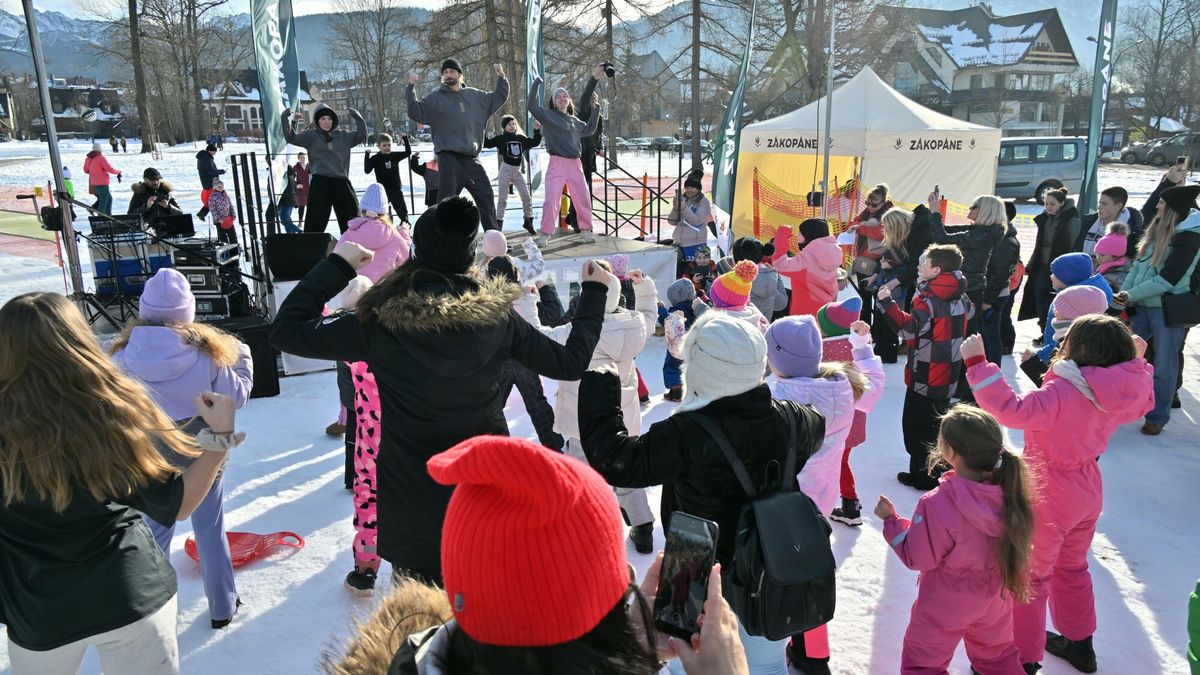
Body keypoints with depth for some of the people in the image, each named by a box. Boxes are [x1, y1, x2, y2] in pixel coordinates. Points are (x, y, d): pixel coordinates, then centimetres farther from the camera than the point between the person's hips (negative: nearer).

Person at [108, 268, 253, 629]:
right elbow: (236, 396, -8)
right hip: (201, 455, -1)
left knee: (156, 532, 20)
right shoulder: (205, 352, -21)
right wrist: (242, 356, 7)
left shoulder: (124, 356, -15)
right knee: (209, 531, 15)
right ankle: (222, 607, 28)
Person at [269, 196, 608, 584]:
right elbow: (571, 362, 1)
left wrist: (337, 266, 1)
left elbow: (286, 330, -7)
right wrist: (594, 292, 13)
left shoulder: (381, 323, -16)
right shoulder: (496, 316, -9)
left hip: (414, 511, -2)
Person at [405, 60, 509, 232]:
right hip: (449, 159, -5)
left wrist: (501, 77, 12)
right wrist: (411, 87, -18)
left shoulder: (475, 96, 14)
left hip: (472, 159, 5)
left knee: (486, 198, 11)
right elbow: (416, 112, -8)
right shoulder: (436, 98, 2)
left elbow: (499, 98, 25)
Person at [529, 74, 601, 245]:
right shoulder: (548, 116, 2)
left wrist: (595, 109, 27)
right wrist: (537, 82, -9)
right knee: (551, 200, -12)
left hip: (575, 164, 5)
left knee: (583, 198, 7)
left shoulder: (574, 120, 17)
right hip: (557, 163, -5)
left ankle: (585, 230, 21)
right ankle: (545, 234, -4)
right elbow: (532, 104, -10)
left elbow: (590, 129, 32)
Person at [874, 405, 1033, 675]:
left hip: (945, 606, -5)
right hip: (996, 601, 5)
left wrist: (891, 520, -9)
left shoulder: (936, 504, -33)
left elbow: (917, 558, -19)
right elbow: (1016, 546, -1)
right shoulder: (1008, 493, -17)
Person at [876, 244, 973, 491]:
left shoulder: (928, 300, -22)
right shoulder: (960, 297, 4)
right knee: (939, 421, 22)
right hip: (948, 375, 8)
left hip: (925, 377, -8)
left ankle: (922, 475, 8)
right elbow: (968, 312, 23)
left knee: (917, 425, 3)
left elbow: (908, 329, -27)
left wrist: (887, 303, -23)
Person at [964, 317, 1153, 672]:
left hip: (1049, 500, -8)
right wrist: (1138, 363, 21)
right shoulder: (1119, 392, -6)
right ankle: (1080, 644, 43)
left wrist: (977, 363, -44)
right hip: (1087, 495, 8)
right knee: (1072, 566, 27)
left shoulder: (1061, 392, -30)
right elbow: (1142, 403, 17)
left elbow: (1012, 410, -44)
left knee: (1029, 576, 7)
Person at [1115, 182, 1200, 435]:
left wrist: (1131, 295, -15)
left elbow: (1168, 279, -18)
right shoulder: (1158, 230, 10)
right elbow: (1138, 264, 8)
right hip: (1144, 305, 7)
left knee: (1164, 365, 4)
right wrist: (1123, 294, -4)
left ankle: (1158, 417, 16)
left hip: (1169, 308, -7)